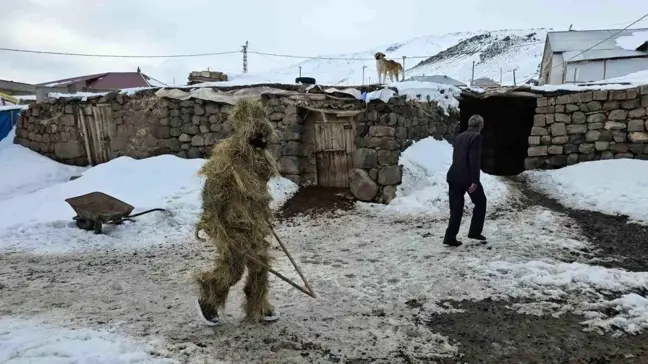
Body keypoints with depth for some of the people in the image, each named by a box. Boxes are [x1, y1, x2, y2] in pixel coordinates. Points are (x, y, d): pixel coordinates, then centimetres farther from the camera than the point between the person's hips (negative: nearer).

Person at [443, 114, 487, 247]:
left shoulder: (459, 137, 16)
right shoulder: (476, 137, -7)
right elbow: (474, 159, -15)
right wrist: (474, 180, -16)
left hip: (453, 176, 7)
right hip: (467, 177, -7)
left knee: (456, 208, 9)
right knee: (480, 202, 14)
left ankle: (450, 237, 5)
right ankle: (474, 231, 13)